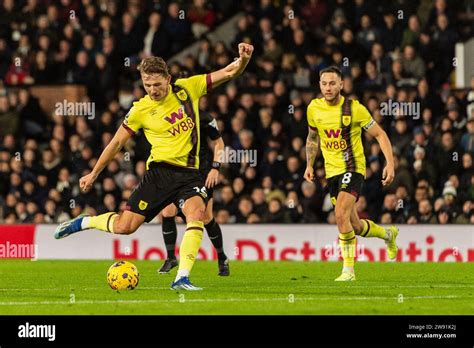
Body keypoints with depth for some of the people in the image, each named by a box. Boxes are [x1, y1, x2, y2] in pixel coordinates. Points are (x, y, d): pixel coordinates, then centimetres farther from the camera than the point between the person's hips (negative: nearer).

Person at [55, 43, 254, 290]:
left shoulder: (187, 88, 1)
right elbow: (117, 142, 9)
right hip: (160, 171, -1)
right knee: (124, 227, -5)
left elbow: (228, 73, 2)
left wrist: (242, 59, -19)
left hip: (190, 172, 1)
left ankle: (182, 279, -29)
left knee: (196, 213, -28)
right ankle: (84, 222, 25)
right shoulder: (141, 110, -2)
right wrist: (93, 174, 13)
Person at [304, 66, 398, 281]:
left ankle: (348, 269, -16)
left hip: (353, 168, -5)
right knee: (355, 226, 10)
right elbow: (312, 137, 21)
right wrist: (309, 165, 13)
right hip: (331, 172, 5)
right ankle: (388, 234, 41)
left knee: (341, 215, -25)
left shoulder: (354, 108, -12)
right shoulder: (314, 108, 1)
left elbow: (380, 135, -5)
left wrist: (390, 163, -14)